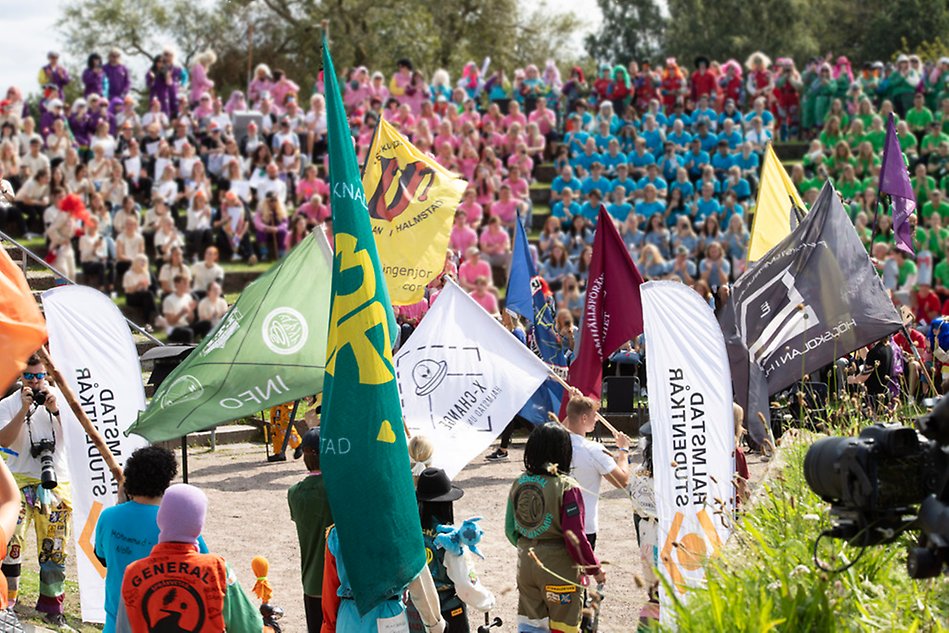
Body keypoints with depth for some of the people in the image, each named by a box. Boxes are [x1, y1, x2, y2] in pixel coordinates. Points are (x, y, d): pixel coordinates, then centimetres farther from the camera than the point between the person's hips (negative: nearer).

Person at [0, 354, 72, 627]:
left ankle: (51, 604, 14)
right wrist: (24, 409, -20)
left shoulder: (60, 398, 7)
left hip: (57, 481, 2)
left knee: (54, 547, 4)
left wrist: (56, 410, -16)